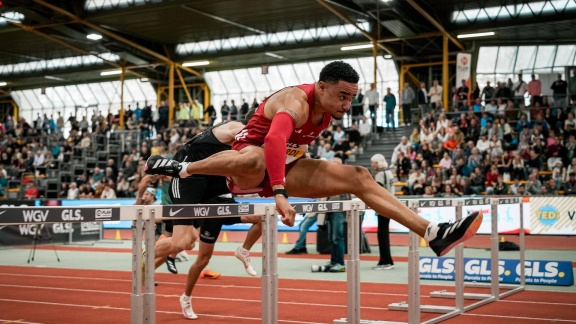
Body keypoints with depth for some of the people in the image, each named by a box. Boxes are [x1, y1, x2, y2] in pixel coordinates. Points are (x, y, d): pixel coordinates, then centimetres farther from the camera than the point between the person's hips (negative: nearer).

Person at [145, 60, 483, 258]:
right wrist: (280, 194, -55)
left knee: (359, 177, -5)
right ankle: (181, 168, -19)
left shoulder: (327, 111, 1)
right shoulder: (296, 102, -27)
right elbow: (274, 141, -46)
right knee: (255, 160, -47)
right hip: (253, 165, -8)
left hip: (286, 167, 8)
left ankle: (434, 233, -9)